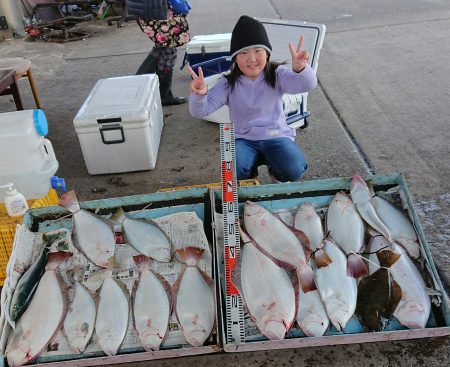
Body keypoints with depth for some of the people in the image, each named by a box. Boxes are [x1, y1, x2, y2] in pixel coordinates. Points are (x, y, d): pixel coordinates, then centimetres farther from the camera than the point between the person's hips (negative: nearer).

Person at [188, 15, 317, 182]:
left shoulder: (277, 75, -5)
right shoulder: (228, 84, -3)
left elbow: (308, 84, -22)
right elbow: (200, 111, -10)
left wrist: (300, 68, -47)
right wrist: (199, 94, -36)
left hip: (276, 135, 0)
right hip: (244, 139, 1)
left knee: (293, 171, -27)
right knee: (233, 172, -29)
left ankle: (274, 165, 12)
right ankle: (252, 166, 10)